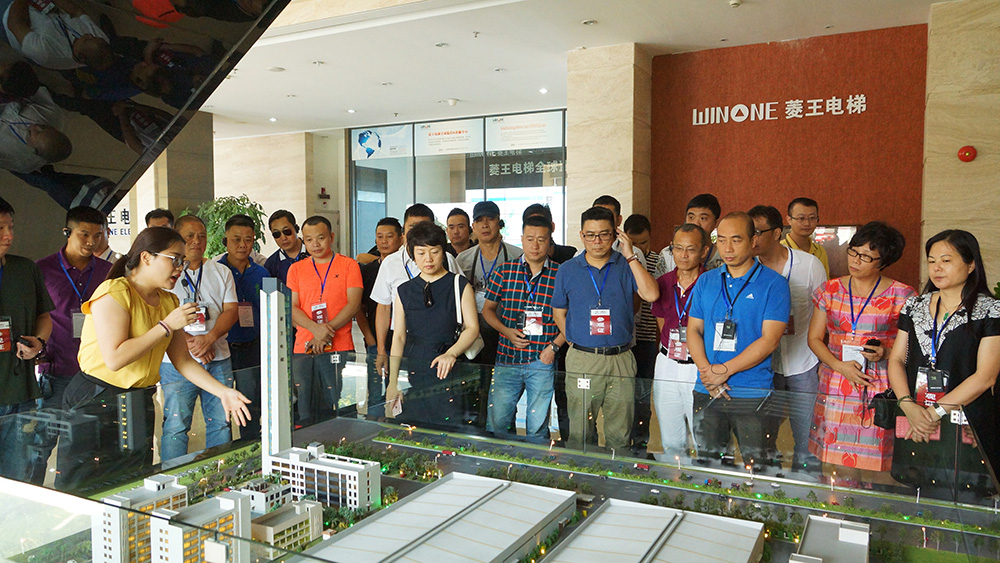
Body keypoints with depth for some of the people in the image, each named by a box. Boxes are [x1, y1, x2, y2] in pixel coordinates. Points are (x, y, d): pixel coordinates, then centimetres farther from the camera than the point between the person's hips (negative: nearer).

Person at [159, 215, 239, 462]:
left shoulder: (221, 272, 12)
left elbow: (231, 310, 3)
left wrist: (209, 338, -13)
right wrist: (190, 341, -17)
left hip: (219, 359, 3)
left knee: (221, 422, 8)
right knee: (176, 425, 0)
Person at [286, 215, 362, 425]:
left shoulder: (349, 265, 6)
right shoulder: (296, 269, 14)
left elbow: (353, 304, -3)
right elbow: (291, 308, 6)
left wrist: (327, 331, -12)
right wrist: (316, 328, -13)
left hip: (339, 350, -2)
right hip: (303, 350, 3)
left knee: (340, 412, -3)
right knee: (303, 412, 4)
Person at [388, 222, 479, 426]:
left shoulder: (459, 285, 3)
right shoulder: (404, 291, 12)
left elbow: (472, 327, -4)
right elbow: (399, 336, 11)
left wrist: (451, 354, -22)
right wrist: (392, 382, 4)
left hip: (448, 371, -3)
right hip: (413, 370, 3)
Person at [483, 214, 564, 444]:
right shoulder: (504, 271, 4)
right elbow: (488, 309, 11)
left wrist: (554, 346, -7)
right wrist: (506, 331, -5)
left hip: (542, 361, -2)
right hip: (507, 358, 2)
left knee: (537, 429, 5)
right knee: (497, 422, 6)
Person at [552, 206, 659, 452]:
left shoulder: (627, 266, 4)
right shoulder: (567, 270, 6)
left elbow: (651, 294, -12)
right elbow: (559, 313, 13)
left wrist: (630, 256, -11)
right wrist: (576, 343, 4)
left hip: (621, 360, 0)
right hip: (581, 361, 0)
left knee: (619, 435, 9)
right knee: (580, 434, 7)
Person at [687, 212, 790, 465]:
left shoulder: (773, 283, -3)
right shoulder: (705, 281, 10)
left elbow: (769, 340, -10)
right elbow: (694, 330, 8)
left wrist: (725, 370, -14)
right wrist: (706, 370, -9)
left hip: (753, 395, -3)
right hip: (706, 393, 4)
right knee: (706, 463, 12)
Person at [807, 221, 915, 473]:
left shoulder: (901, 296, 0)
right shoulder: (831, 290, 7)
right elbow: (814, 338, 9)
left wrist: (886, 353, -14)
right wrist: (840, 366, -6)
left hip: (879, 389, -2)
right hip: (835, 387, 2)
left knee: (872, 465, -4)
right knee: (830, 462, 3)